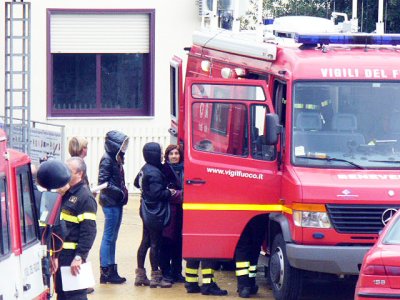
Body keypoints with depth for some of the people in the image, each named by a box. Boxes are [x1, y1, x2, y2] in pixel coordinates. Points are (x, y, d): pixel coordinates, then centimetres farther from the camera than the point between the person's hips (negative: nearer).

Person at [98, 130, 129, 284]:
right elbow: (103, 182, -18)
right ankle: (105, 271, -3)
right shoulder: (107, 159, -13)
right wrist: (120, 192, -17)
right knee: (109, 237, -6)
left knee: (112, 237, 12)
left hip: (117, 202, 9)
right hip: (110, 202, -9)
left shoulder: (116, 159, 13)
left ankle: (111, 271, 17)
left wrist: (123, 192, 5)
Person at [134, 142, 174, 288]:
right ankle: (156, 277, 1)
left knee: (145, 242, 13)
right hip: (156, 214, -10)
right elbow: (156, 194, -25)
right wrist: (169, 192, -11)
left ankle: (140, 275, 18)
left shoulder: (145, 169, 8)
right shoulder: (154, 173, -22)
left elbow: (137, 183, 25)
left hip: (147, 213, 10)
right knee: (155, 244, -3)